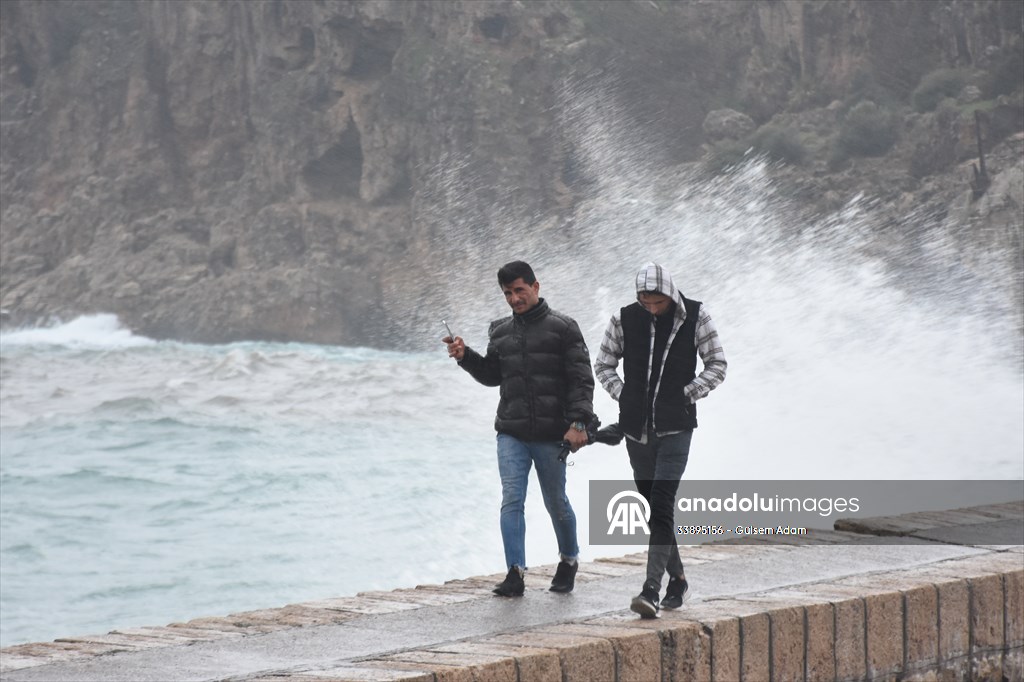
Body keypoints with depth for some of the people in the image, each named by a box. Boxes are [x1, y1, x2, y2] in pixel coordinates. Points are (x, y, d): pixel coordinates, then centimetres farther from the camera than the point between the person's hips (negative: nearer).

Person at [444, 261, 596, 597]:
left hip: (551, 434, -3)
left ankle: (569, 560, 31)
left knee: (556, 502, 8)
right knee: (512, 501, -9)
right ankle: (515, 574, -10)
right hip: (511, 434, 3)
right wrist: (465, 356, 4)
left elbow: (581, 379, -6)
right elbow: (492, 375, 22)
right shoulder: (500, 332, 12)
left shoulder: (562, 328, -2)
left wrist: (579, 422, -16)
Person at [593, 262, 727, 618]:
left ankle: (651, 590, -22)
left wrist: (686, 395, -6)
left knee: (661, 505, -16)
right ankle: (676, 578, 27)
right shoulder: (625, 319, 1)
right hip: (637, 428, 4)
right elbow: (603, 364, 14)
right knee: (652, 507, 11)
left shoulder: (695, 316, -3)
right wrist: (622, 395, 1)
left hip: (675, 428, -3)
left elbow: (717, 365, 5)